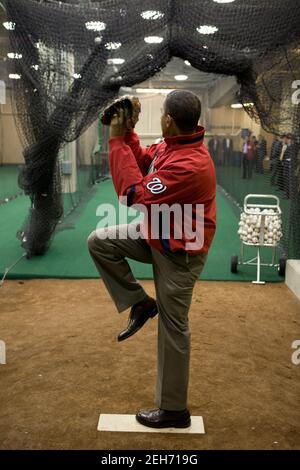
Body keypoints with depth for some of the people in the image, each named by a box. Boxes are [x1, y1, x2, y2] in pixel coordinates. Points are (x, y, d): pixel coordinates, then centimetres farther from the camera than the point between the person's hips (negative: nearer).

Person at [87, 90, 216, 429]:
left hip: (179, 252, -9)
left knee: (172, 328, 3)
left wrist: (117, 140, -25)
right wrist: (128, 133, -4)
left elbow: (134, 194, -31)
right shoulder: (172, 145, -4)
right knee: (99, 242, 4)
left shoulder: (189, 166, -33)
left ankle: (174, 411, 21)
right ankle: (140, 304, 11)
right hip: (156, 235, 9)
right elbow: (143, 164, 11)